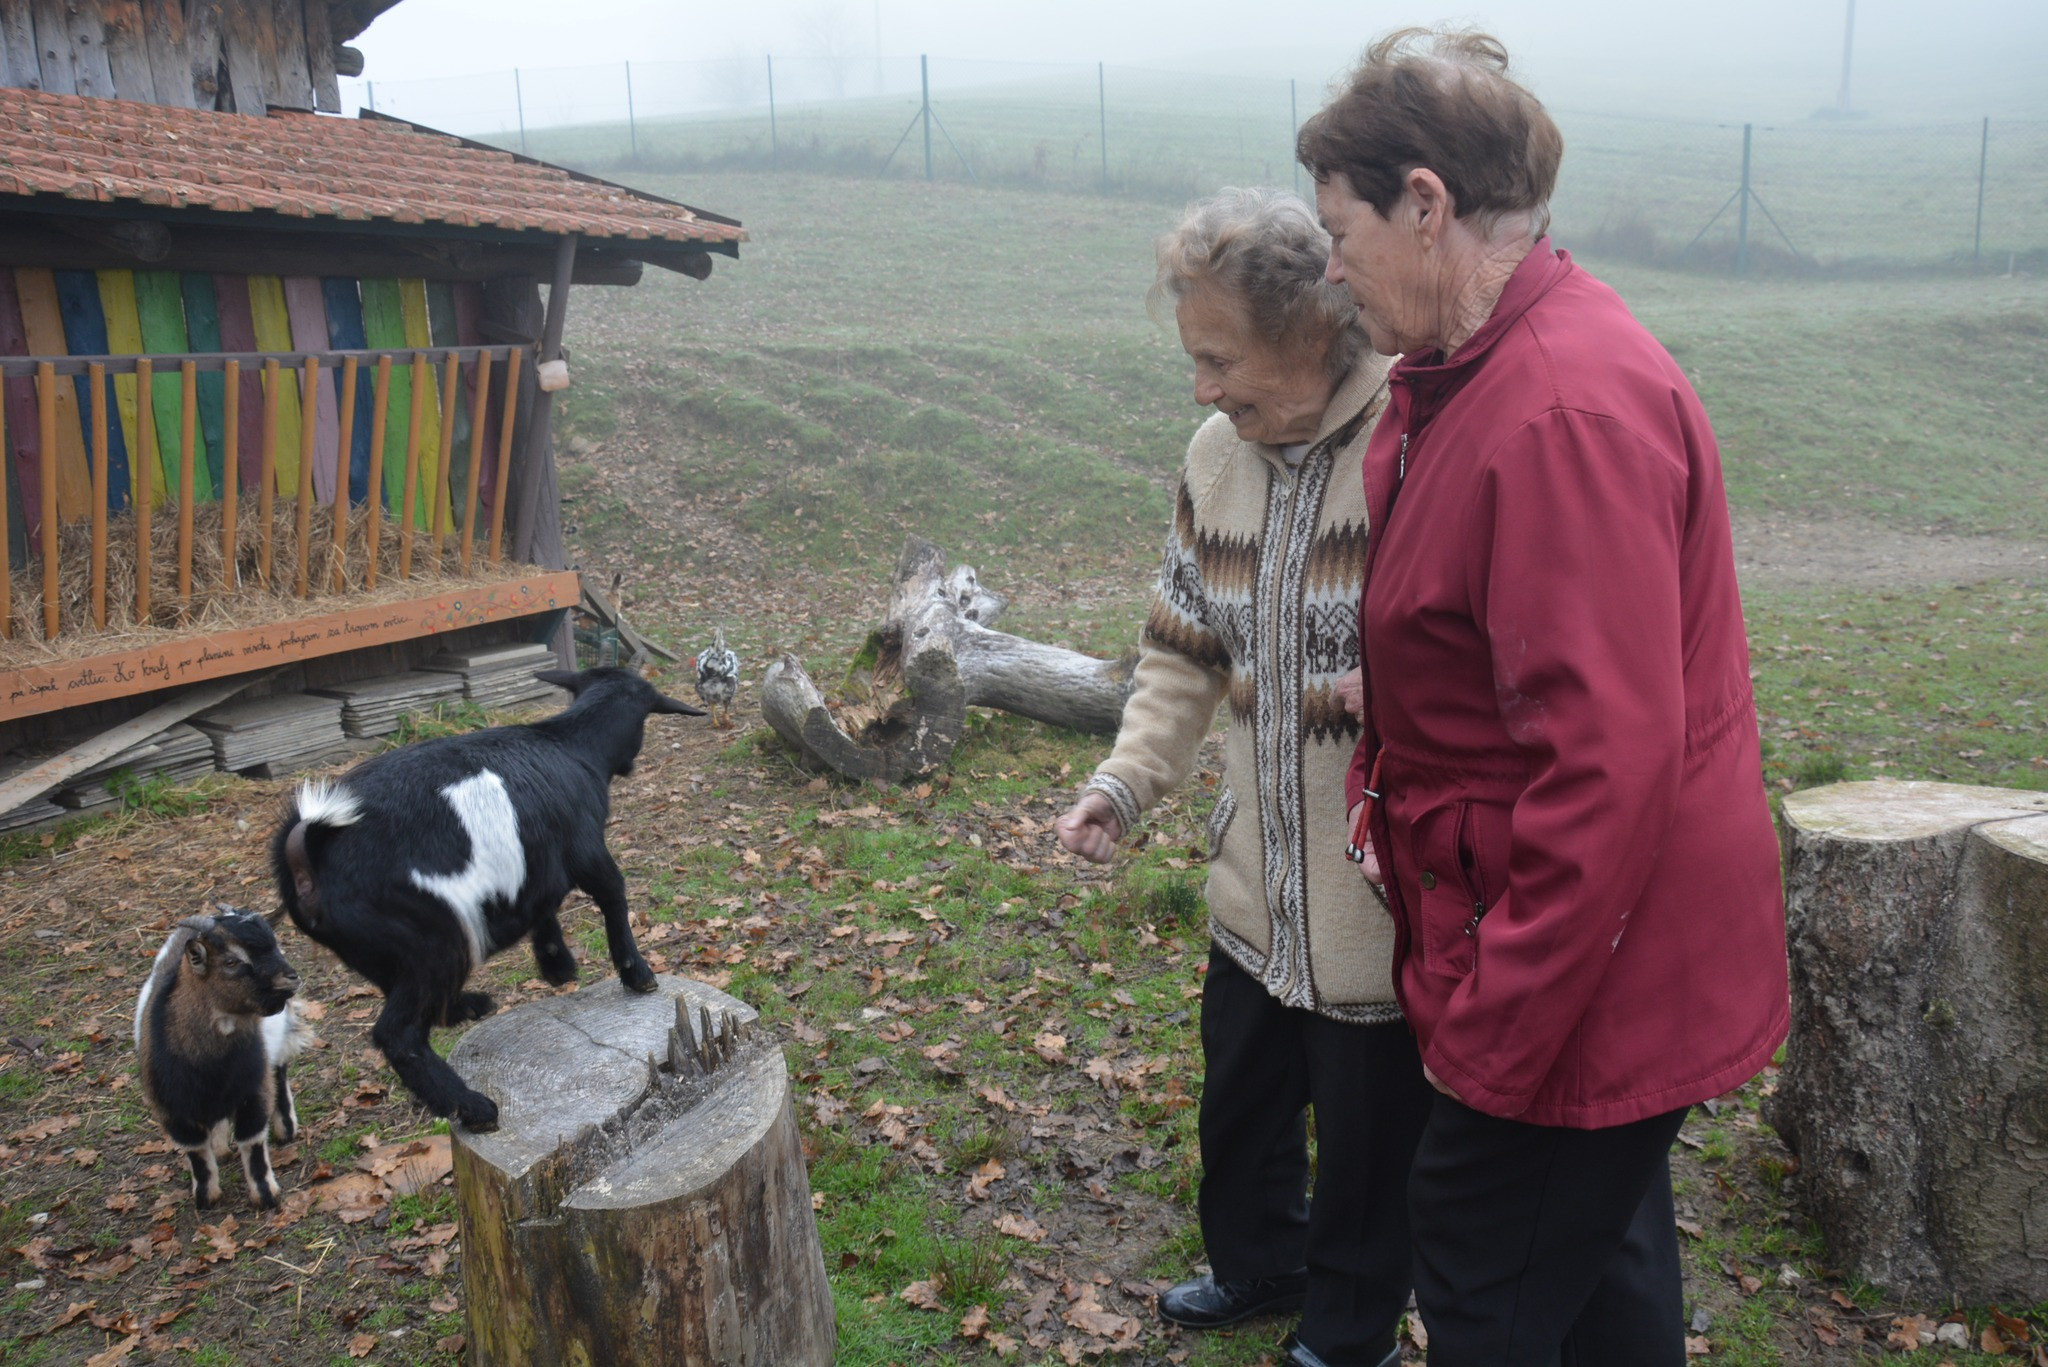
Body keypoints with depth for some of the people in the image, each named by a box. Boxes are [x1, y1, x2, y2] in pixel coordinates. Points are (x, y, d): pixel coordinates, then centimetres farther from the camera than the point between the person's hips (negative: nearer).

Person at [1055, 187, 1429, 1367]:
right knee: (1241, 1099, 26)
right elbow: (1185, 649, 8)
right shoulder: (1218, 454, 1)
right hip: (1257, 882, 7)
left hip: (1390, 896, -6)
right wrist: (1126, 783, -2)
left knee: (1370, 1131, 16)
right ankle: (1258, 1267, 55)